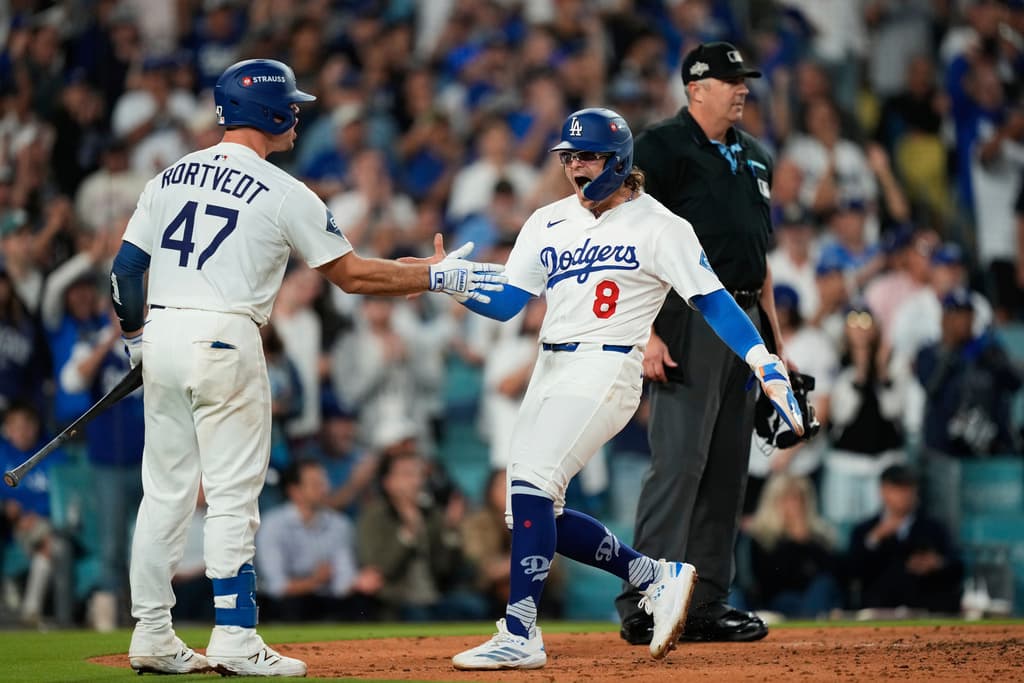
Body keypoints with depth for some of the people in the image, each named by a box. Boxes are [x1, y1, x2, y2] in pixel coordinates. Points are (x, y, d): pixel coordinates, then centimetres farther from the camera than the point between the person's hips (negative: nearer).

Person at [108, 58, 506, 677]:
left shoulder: (172, 177, 11)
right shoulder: (282, 192, -5)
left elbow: (126, 266, 11)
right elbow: (352, 274, -2)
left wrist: (135, 337, 24)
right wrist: (435, 276, 6)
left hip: (162, 334, 6)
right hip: (225, 340, -6)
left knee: (165, 491, 10)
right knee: (232, 495, -3)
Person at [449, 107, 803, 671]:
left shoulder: (659, 226, -3)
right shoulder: (548, 223, 14)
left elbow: (712, 301, -7)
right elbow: (503, 303, 10)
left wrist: (769, 368, -17)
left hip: (606, 370, -8)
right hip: (549, 372, 8)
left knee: (531, 486, -23)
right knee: (534, 514, 3)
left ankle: (519, 636, -22)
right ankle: (658, 578, 19)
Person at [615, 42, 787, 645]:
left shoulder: (754, 157, 19)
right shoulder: (662, 148, -6)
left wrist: (776, 338, 19)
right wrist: (648, 333, -19)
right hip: (689, 320, -8)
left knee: (728, 469, 8)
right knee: (680, 459, -14)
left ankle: (707, 605, 12)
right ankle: (645, 605, -13)